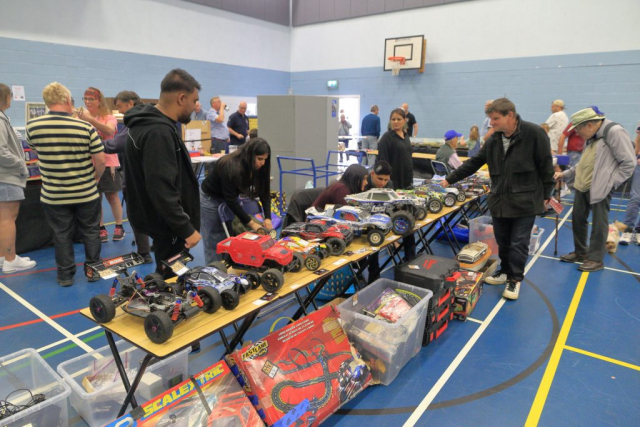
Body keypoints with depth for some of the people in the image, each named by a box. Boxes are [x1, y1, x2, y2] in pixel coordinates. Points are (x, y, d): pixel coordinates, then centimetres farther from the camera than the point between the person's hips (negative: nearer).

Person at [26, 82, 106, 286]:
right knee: (90, 232, 14)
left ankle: (65, 275, 22)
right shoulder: (86, 127, -13)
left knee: (62, 235, 13)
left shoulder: (33, 127, -7)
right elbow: (101, 160, -11)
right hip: (86, 193, -1)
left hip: (53, 195, 1)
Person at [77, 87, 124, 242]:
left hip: (108, 163, -2)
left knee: (112, 196, 8)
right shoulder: (82, 117, 4)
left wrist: (90, 119, -35)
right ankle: (101, 229, 13)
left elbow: (109, 131, -25)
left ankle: (119, 227, 17)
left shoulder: (109, 117, -3)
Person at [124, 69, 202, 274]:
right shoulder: (158, 133, -25)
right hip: (167, 225, -10)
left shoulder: (147, 124, 9)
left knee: (167, 277, 22)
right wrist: (187, 229, -24)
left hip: (160, 220, 10)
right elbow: (162, 191, -29)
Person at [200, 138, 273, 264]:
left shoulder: (258, 167, -14)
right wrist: (251, 223, -28)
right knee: (215, 241, -1)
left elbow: (264, 192, -9)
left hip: (229, 198, 7)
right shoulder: (231, 167, -34)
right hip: (210, 198, -6)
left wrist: (267, 218, -21)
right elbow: (231, 200, -31)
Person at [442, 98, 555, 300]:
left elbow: (545, 166, -8)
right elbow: (474, 163, 11)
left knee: (518, 243, 3)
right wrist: (449, 180, 8)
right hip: (499, 201, 5)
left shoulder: (533, 133, -12)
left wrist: (546, 196, -4)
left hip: (525, 202, -5)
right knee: (502, 242, 16)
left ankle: (515, 279, 19)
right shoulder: (493, 139, 5)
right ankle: (505, 271, 35)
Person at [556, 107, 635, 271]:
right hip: (582, 186, 9)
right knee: (578, 219, 15)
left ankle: (596, 259, 13)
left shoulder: (614, 132, -14)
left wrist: (609, 183, -15)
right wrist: (565, 174, 13)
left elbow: (629, 163, -14)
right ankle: (580, 252, 30)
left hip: (599, 189, -8)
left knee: (598, 224, 2)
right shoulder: (592, 137, 12)